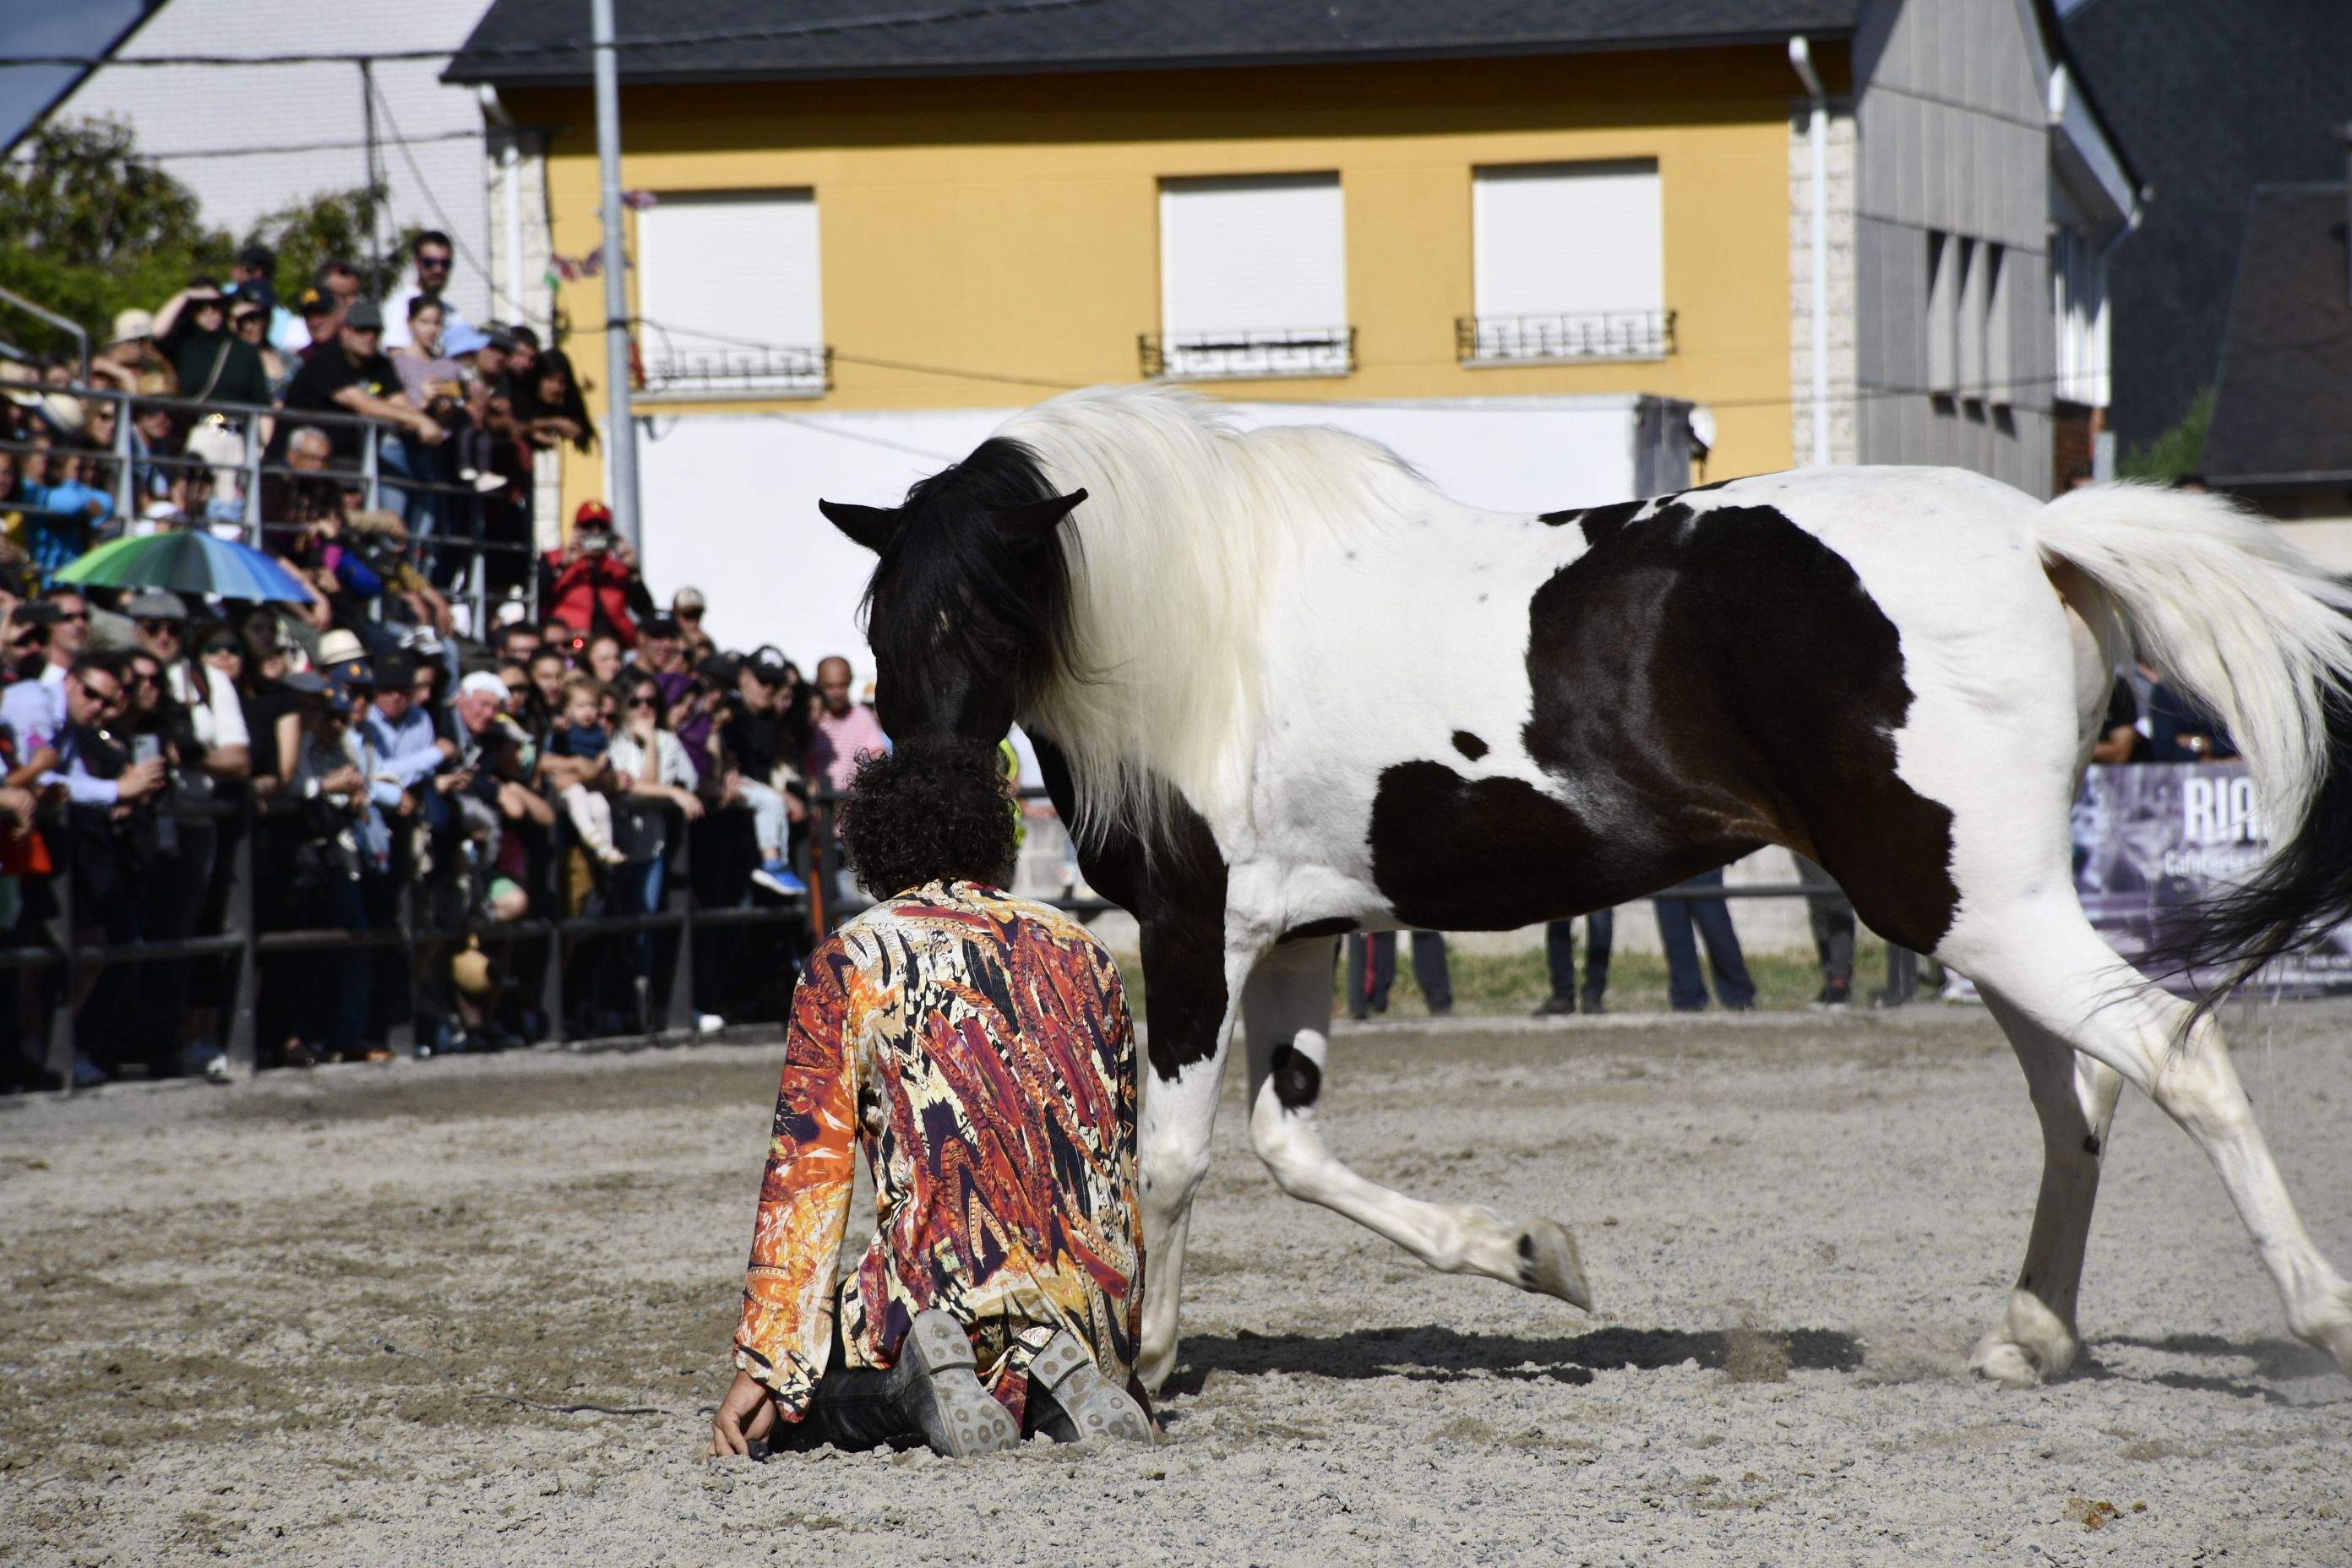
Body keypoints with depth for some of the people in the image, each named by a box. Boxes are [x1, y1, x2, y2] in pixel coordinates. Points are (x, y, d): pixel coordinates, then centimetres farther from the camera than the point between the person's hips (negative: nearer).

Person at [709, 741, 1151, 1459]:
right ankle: (1059, 1370, 0)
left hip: (945, 1278, -4)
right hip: (1095, 1293, 4)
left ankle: (916, 1376, -13)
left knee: (778, 1407, 18)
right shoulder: (1078, 951, 16)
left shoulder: (847, 962, 4)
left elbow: (805, 1174, -1)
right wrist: (1117, 1350, 32)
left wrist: (764, 1367, 1)